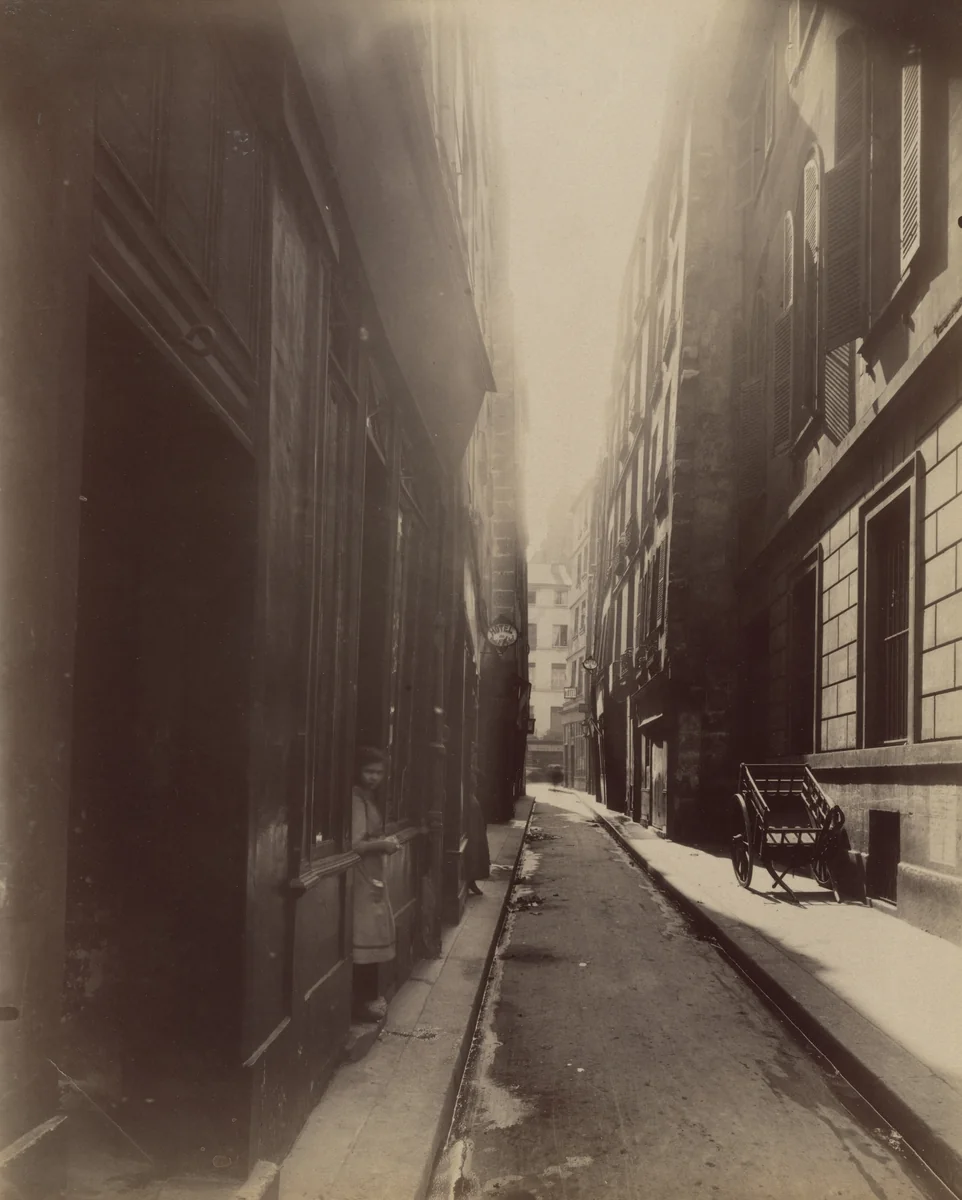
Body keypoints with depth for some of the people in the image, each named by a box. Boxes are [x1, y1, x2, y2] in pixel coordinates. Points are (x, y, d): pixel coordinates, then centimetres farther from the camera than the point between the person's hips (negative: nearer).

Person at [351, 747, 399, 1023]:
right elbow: (353, 845, -24)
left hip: (373, 876, 10)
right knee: (366, 938, -7)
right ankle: (364, 1000, -1)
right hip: (361, 878, -10)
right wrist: (382, 844, -18)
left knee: (373, 937, 13)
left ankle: (370, 996, 20)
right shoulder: (356, 800, -17)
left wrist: (384, 843, 8)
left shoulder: (369, 799, 14)